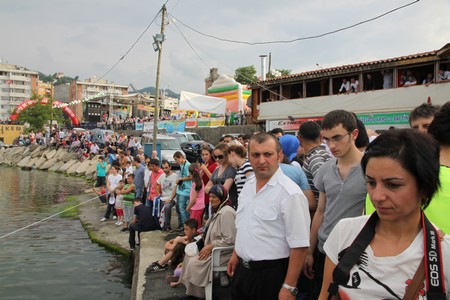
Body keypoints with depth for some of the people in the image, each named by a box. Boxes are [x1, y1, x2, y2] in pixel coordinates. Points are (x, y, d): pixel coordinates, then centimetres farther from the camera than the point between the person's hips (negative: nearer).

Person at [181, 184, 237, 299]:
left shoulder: (226, 212, -21)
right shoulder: (217, 211, 11)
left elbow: (229, 240, -26)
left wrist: (210, 247, -20)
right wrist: (207, 247, 3)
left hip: (223, 253, -10)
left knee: (194, 263, -14)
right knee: (189, 256, 3)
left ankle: (198, 293, 3)